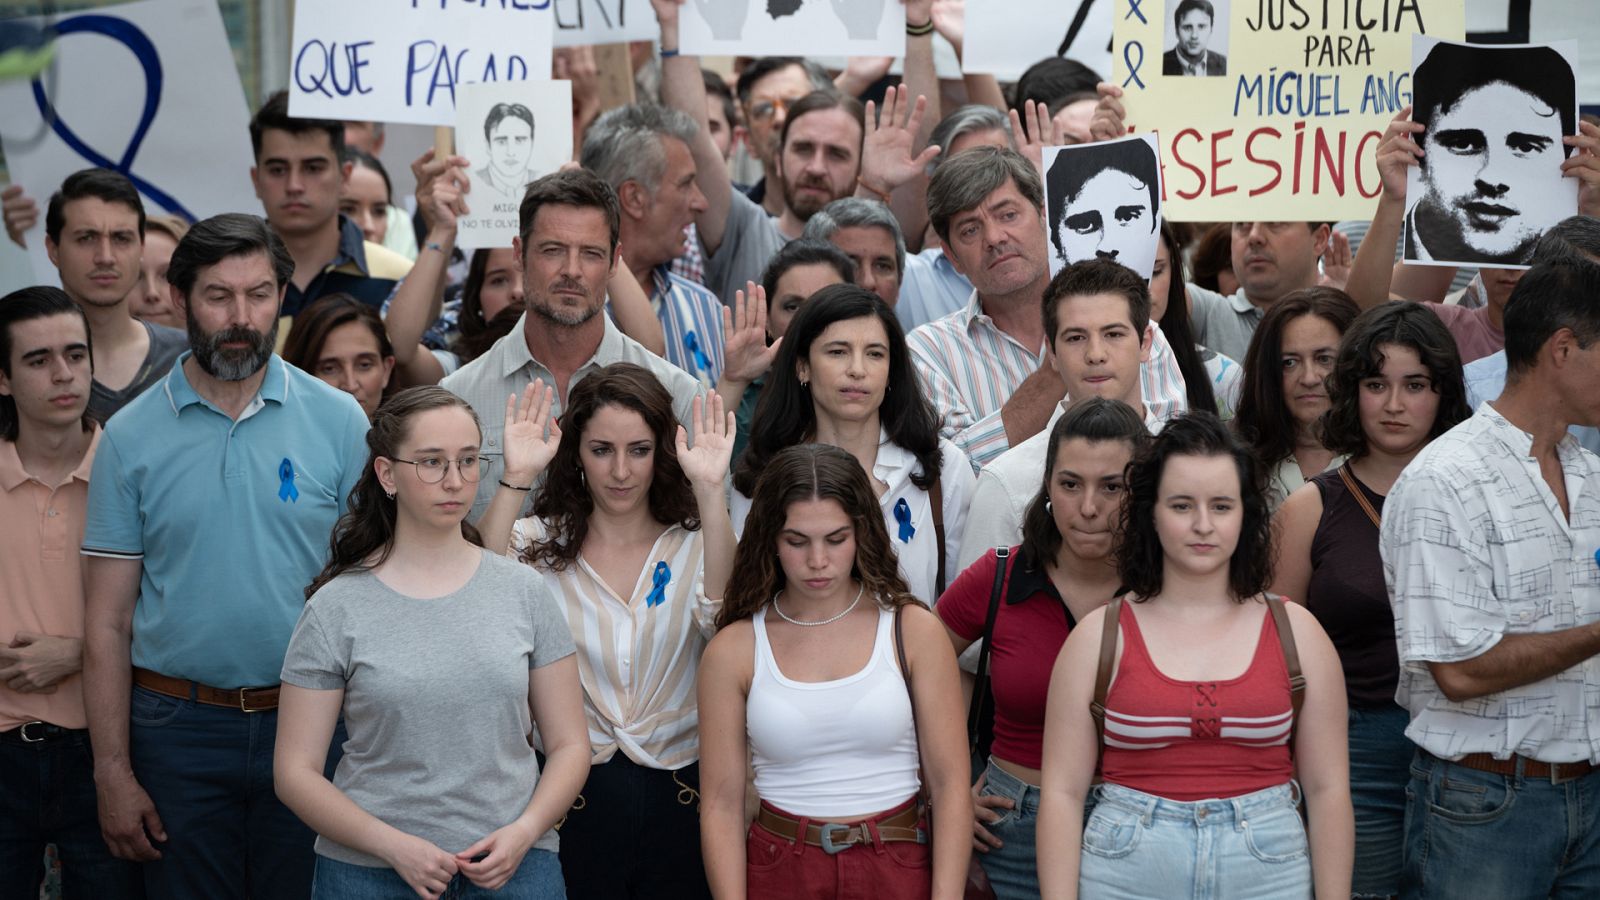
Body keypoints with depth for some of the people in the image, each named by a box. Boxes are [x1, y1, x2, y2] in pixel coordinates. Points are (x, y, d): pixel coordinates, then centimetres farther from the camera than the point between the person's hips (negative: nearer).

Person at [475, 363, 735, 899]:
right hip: (572, 798, 0)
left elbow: (724, 615, -21)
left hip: (676, 800, 0)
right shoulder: (541, 543, 3)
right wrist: (516, 480, -26)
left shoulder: (693, 544, 2)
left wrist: (709, 490, -32)